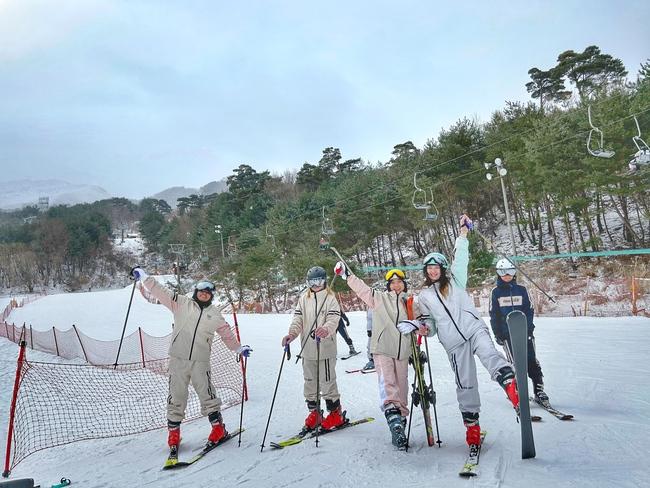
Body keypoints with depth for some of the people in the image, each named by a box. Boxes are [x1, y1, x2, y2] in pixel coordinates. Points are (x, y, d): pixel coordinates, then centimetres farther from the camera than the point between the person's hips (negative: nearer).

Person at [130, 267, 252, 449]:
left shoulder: (215, 315, 11)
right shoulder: (182, 303, 5)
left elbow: (227, 334, 22)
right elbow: (161, 292, 2)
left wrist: (239, 348, 23)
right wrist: (143, 276, -3)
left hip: (200, 361, 1)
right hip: (178, 358, 0)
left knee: (207, 394, -1)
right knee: (177, 394, 4)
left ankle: (218, 427, 14)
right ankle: (173, 430, 19)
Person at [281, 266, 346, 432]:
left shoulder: (330, 298, -3)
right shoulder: (303, 299, 10)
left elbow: (333, 319, -16)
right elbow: (298, 319, 4)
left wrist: (326, 329, -37)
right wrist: (291, 334, -14)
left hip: (325, 348, -5)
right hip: (307, 348, 5)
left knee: (327, 381, 1)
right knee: (309, 381, 12)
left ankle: (336, 413, 19)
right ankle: (314, 412, 28)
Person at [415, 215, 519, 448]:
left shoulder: (454, 280, 16)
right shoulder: (424, 296, 20)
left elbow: (461, 258, 7)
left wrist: (463, 232, 1)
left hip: (474, 328, -1)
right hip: (454, 342, 1)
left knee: (491, 357, -25)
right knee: (465, 383, -4)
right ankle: (471, 424, -2)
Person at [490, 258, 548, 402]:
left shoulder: (522, 290, 8)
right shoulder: (496, 292, 5)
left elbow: (530, 310, 7)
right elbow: (493, 315, 5)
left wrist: (529, 328, -5)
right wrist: (497, 334, 0)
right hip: (506, 334, -2)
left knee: (532, 361, 0)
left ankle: (539, 389, 9)